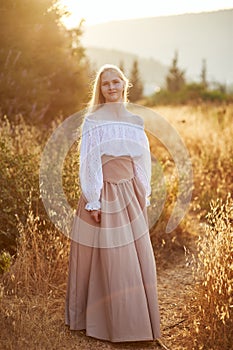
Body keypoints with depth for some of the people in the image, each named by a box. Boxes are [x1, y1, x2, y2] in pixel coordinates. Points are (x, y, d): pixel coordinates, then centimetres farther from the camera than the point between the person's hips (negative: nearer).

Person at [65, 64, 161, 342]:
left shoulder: (134, 121, 9)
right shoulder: (92, 120, -5)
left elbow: (143, 160, 12)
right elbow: (88, 163, -9)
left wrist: (144, 197, 8)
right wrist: (93, 202, -13)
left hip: (131, 195, 5)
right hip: (105, 194, -5)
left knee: (139, 259, 6)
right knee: (109, 261, 1)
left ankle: (139, 319, 20)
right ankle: (114, 322, 14)